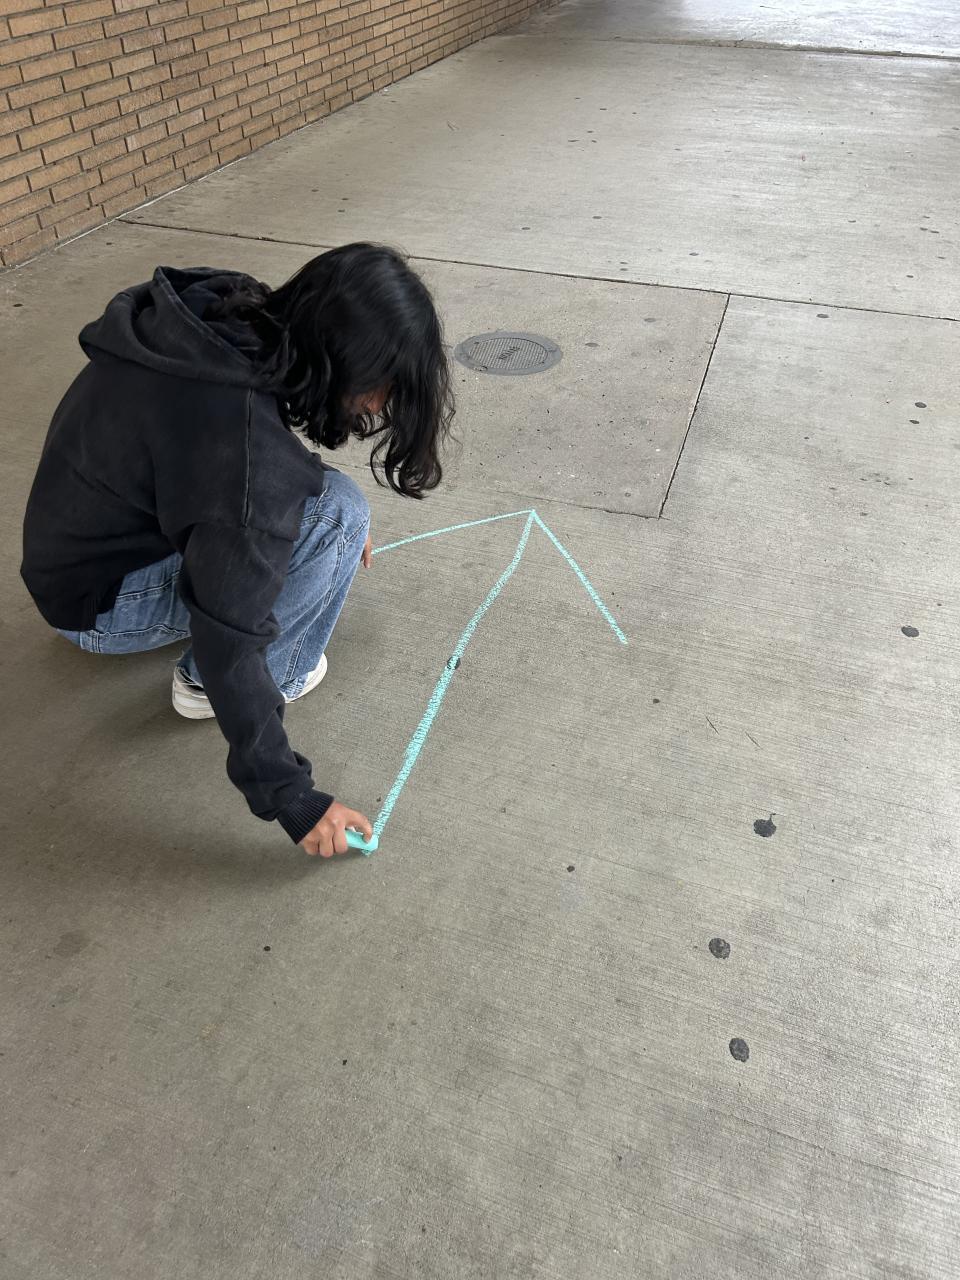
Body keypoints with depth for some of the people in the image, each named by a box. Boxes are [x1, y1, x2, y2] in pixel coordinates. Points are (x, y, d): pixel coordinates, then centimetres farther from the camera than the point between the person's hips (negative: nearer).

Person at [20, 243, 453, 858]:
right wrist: (289, 796, -22)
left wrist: (342, 523, 17)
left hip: (94, 526, 8)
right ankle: (206, 682, -4)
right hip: (98, 603, -8)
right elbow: (229, 642, -32)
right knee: (337, 513, -20)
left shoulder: (232, 311, -10)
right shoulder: (246, 445, -36)